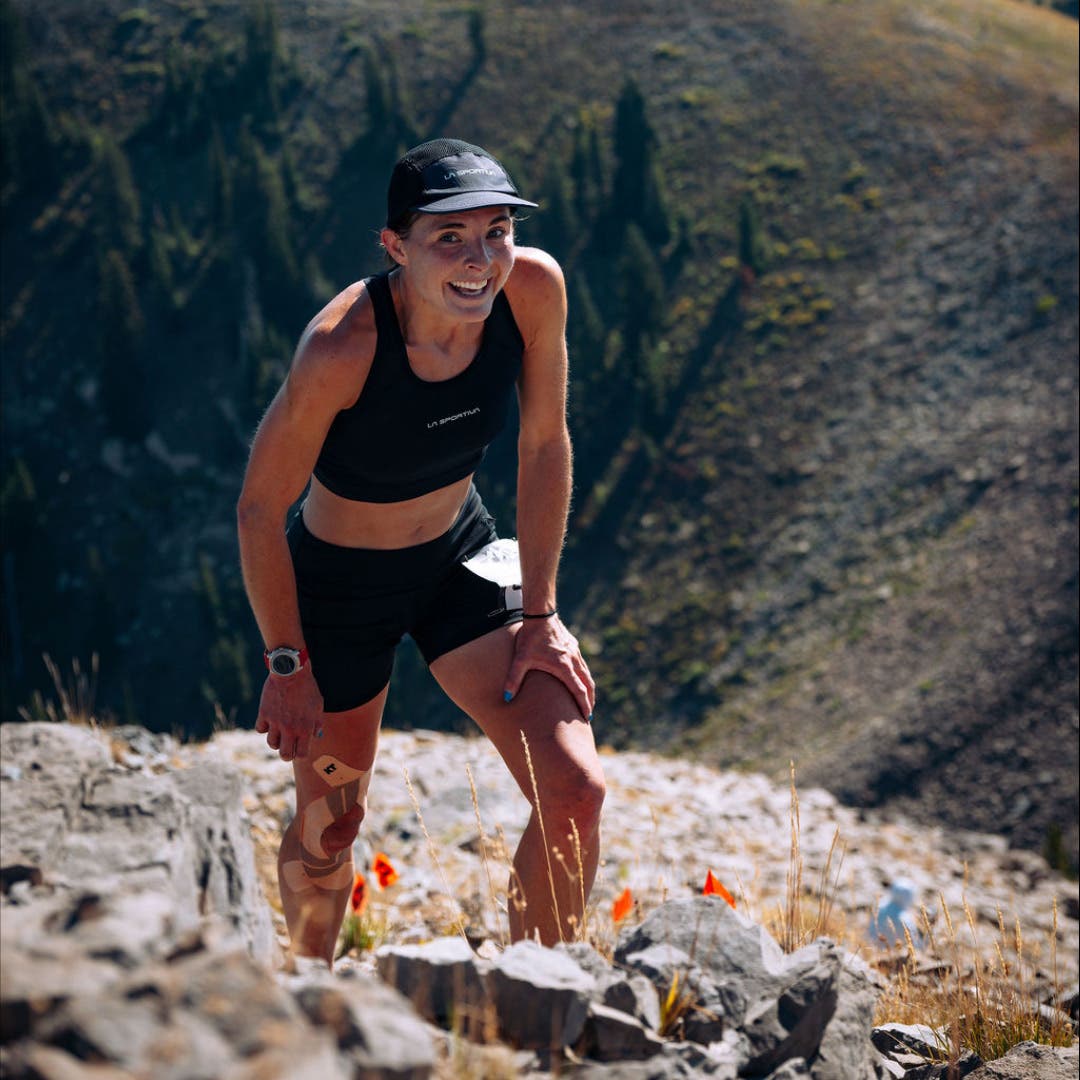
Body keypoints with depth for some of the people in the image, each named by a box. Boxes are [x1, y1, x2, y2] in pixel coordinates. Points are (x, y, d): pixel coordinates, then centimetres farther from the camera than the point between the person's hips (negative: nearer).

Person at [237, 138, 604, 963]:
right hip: (339, 581, -3)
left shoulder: (534, 288, -21)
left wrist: (540, 611, -5)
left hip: (461, 556, 4)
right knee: (327, 833, 13)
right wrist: (287, 664, -12)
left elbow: (545, 444, -6)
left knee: (575, 790, -9)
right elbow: (260, 509, -20)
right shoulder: (341, 346, -33)